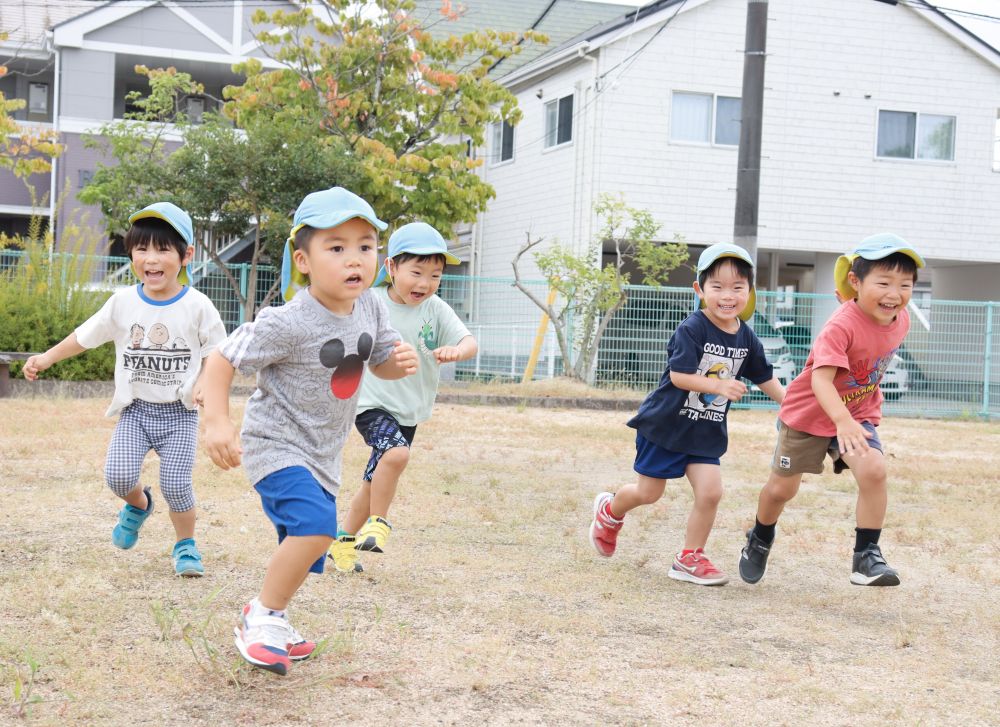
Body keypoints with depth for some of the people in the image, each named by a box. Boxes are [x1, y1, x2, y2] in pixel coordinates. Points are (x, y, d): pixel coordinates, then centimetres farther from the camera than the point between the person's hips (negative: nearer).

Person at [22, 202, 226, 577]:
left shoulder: (197, 307, -8)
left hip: (179, 412, -2)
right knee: (118, 475, -13)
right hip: (135, 409, 2)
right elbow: (86, 335, 10)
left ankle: (185, 545, 18)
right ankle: (138, 504, 24)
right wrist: (46, 358, 7)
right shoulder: (122, 303, -2)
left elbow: (218, 354, -1)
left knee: (176, 483, -10)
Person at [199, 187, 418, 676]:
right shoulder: (288, 324, -24)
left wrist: (401, 362, -12)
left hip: (323, 453, 8)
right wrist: (217, 423, -30)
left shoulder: (369, 307, -4)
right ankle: (263, 618, -9)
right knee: (317, 527, -28)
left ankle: (270, 624, 41)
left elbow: (380, 363, 12)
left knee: (305, 550, 18)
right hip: (275, 445, -8)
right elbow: (221, 361, -18)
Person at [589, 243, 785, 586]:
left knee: (710, 493, -9)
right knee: (648, 493, 7)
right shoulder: (692, 329, -20)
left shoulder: (747, 338, 0)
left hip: (706, 431, 5)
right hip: (666, 424, -5)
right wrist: (719, 386, -37)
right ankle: (610, 511, 39)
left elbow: (765, 378, 13)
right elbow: (679, 375, -25)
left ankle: (689, 559, 8)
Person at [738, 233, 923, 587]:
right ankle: (760, 540, 39)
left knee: (873, 471, -22)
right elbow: (821, 377, -41)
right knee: (782, 488, 9)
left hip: (859, 415, 4)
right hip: (809, 413, -4)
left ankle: (866, 557, -12)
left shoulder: (900, 320, -10)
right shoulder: (841, 325, -31)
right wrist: (843, 421, -54)